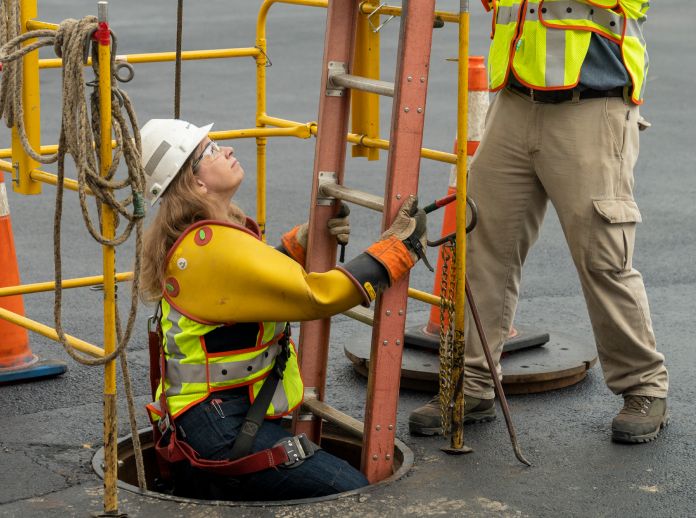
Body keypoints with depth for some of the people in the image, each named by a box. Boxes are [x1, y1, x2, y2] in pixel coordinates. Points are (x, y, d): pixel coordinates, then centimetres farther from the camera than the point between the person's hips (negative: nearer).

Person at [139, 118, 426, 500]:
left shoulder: (189, 239, 9)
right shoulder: (215, 247, -21)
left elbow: (258, 276, 24)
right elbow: (317, 295, -23)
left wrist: (307, 238, 8)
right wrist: (401, 244, -15)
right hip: (222, 425, -10)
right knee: (353, 492, -12)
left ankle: (206, 480, 9)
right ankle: (211, 490, -7)